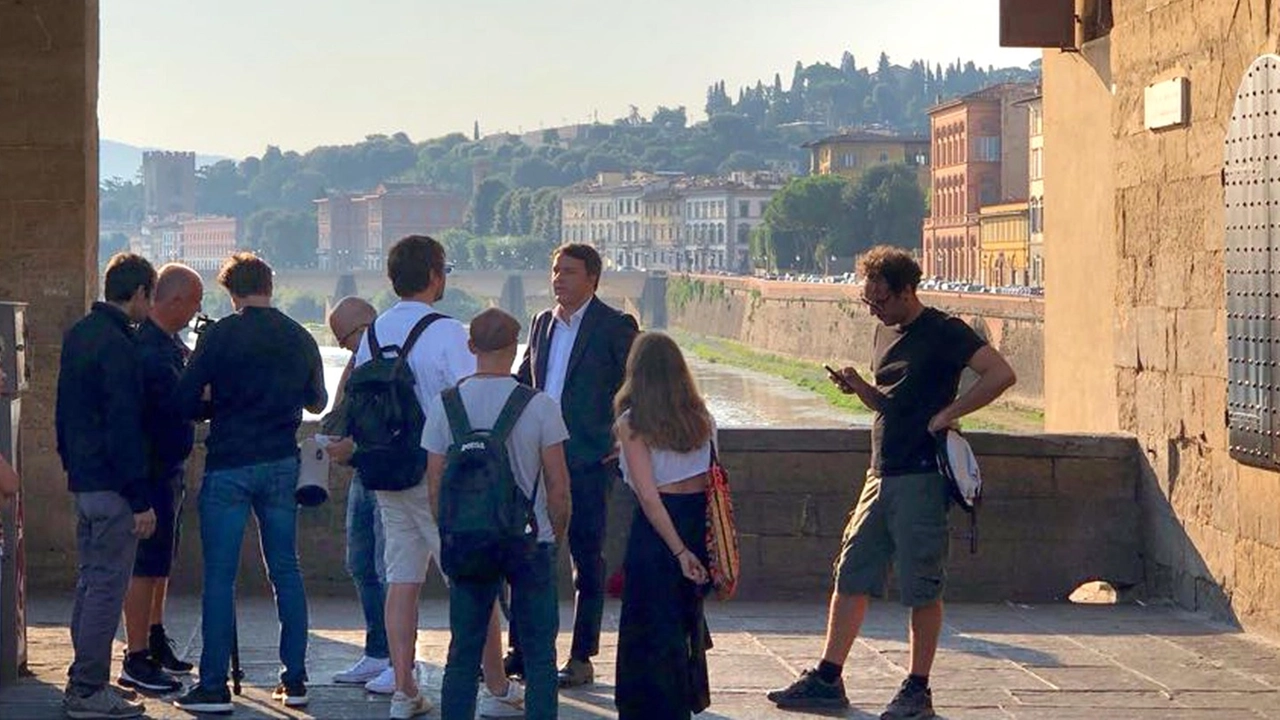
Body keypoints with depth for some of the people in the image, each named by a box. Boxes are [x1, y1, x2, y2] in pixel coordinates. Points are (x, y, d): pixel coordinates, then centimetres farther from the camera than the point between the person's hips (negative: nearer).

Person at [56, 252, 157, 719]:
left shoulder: (77, 336, 13)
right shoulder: (117, 347, -17)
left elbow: (64, 413, 20)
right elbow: (124, 429, -20)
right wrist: (141, 500, -18)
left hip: (83, 482, 10)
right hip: (112, 487, -10)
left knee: (90, 582, 15)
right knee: (107, 588, -5)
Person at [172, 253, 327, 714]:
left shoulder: (221, 335, -8)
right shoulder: (299, 338, 5)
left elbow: (185, 402, -10)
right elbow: (317, 401, 19)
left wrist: (218, 406, 10)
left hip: (230, 465, -4)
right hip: (282, 464, 4)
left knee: (219, 576, -1)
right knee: (286, 572, 11)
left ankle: (214, 686, -1)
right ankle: (295, 681, 13)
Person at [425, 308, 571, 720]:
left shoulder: (444, 405, -3)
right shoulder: (540, 406, -9)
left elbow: (435, 485, 0)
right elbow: (558, 487, -6)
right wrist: (556, 538, 10)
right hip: (531, 542, -2)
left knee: (463, 652, 10)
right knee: (539, 653, 6)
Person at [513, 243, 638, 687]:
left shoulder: (615, 326, -5)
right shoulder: (542, 323, 13)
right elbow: (523, 381, 23)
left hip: (588, 460, -5)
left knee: (587, 560, 2)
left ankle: (582, 659, 9)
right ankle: (521, 650, 16)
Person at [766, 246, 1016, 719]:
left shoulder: (943, 332, -9)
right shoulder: (886, 332, 15)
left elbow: (1001, 374, -19)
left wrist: (948, 414, -18)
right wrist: (858, 387, 5)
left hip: (921, 478, -8)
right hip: (882, 475, 8)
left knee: (921, 588, -1)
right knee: (850, 577, 7)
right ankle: (828, 680, 12)